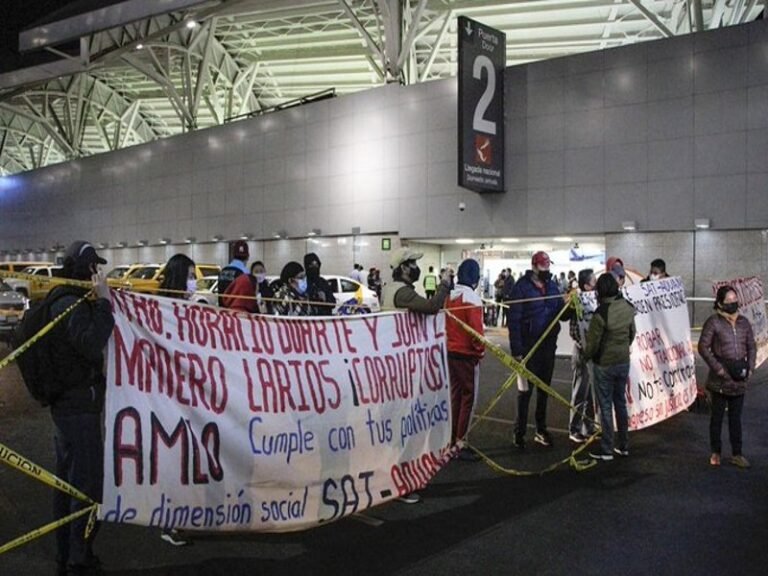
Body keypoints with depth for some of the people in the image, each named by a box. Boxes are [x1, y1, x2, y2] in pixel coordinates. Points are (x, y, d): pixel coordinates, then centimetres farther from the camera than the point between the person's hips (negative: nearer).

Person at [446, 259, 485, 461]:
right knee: (468, 397, 2)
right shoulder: (472, 297, -16)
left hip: (450, 352, 7)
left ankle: (452, 439, 25)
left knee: (455, 394, 17)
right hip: (467, 354, -7)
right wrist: (480, 349, -5)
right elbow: (476, 328, -19)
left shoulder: (449, 295, 6)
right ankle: (461, 443, 4)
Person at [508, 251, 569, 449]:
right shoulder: (522, 286, -12)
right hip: (529, 347, -5)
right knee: (525, 390, 3)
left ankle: (541, 430, 27)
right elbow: (513, 319, -14)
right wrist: (516, 349, -18)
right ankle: (519, 433, 14)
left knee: (544, 388, 15)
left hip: (548, 345, 6)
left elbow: (562, 314, 10)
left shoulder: (552, 286, 6)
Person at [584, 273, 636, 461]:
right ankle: (623, 445, 27)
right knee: (620, 402, 17)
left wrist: (586, 355, 4)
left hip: (604, 364, -6)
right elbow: (632, 334, 9)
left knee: (606, 406, 4)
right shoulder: (627, 307, -4)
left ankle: (606, 450, 12)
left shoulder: (601, 313, -23)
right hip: (624, 362, 6)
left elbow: (593, 342, -16)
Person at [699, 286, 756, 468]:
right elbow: (703, 347, -11)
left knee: (736, 417, 12)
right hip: (721, 379, -4)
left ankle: (736, 454, 21)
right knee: (717, 415, 7)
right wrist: (718, 368, -14)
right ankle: (715, 452, 19)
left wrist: (750, 367, 1)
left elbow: (751, 346, 13)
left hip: (739, 378, 4)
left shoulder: (744, 322, 8)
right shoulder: (713, 322, -8)